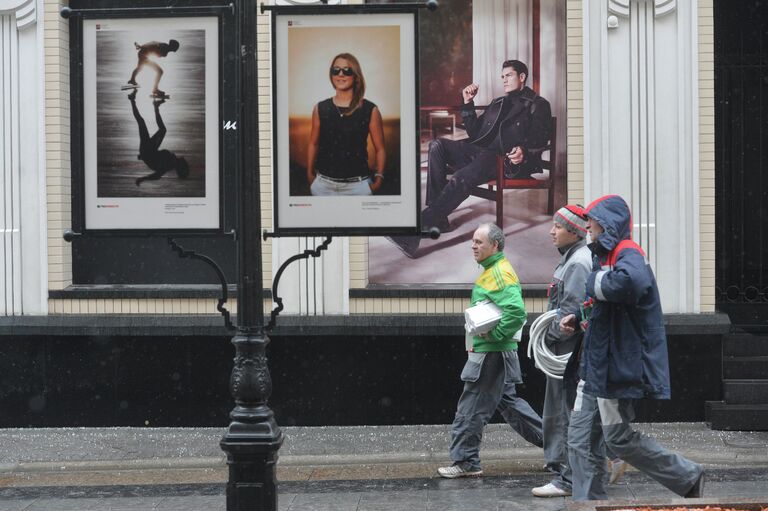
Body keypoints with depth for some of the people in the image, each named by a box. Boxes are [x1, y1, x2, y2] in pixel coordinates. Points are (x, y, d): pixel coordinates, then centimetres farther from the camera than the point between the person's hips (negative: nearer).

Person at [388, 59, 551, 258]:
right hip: (481, 151, 8)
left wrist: (524, 151, -26)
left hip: (508, 160, -8)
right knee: (437, 145, -17)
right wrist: (468, 103, 19)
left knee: (460, 179, -33)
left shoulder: (538, 105, 11)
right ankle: (437, 217, -22)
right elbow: (474, 133, 29)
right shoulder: (497, 103, 33)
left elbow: (540, 140, -4)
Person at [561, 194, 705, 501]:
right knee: (581, 439, 6)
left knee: (619, 439, -3)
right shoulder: (605, 256, 17)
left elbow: (628, 282, -41)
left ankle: (688, 478, 12)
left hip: (618, 368, -10)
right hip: (596, 366, 10)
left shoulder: (628, 254, -16)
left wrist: (595, 281, -22)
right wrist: (577, 317, 13)